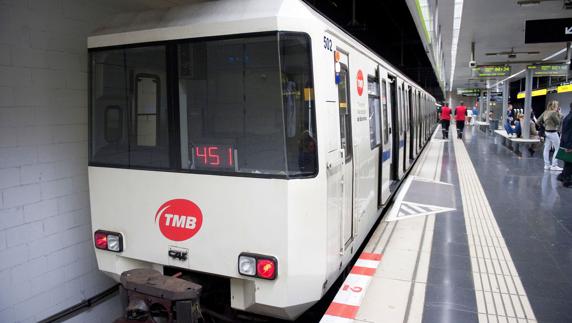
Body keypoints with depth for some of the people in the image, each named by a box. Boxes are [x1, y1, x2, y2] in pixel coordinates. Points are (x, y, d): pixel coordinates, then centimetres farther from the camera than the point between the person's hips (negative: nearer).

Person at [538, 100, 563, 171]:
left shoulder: (545, 112, 6)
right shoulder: (553, 113, -17)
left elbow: (539, 121, 10)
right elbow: (559, 122, -12)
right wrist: (559, 114, -4)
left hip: (546, 132, 8)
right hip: (553, 133, -8)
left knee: (546, 149, 10)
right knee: (558, 149, 1)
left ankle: (546, 165, 15)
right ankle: (554, 165, 2)